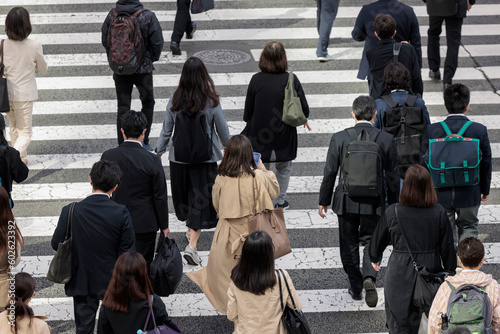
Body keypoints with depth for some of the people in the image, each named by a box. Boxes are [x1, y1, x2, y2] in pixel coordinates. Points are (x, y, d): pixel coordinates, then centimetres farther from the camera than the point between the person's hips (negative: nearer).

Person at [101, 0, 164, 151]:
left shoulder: (112, 15, -7)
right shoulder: (147, 17, -16)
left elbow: (105, 41, 3)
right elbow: (157, 42, -11)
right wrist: (152, 59, 8)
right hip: (143, 69, -2)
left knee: (122, 107, 10)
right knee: (147, 103, 17)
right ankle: (144, 141, 18)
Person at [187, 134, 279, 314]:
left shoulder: (221, 178, -13)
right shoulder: (257, 177, -20)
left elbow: (216, 204, 4)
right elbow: (274, 190, 0)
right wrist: (264, 170, 10)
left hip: (229, 232, 1)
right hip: (252, 230, -1)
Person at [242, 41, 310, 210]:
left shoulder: (256, 80, -13)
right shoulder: (291, 80, -15)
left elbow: (248, 109, -4)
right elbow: (303, 108, -9)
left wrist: (248, 122, 16)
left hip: (260, 133, 0)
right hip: (284, 133, 0)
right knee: (284, 167, 22)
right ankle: (281, 201, 28)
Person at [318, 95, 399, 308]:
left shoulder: (339, 138, -10)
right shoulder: (386, 139, -8)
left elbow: (330, 173, -4)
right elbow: (393, 177, -1)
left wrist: (323, 201, 8)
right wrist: (393, 205, 12)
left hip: (347, 202, 0)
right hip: (374, 203, 0)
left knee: (349, 245, 15)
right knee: (371, 242, 14)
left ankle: (356, 287, 24)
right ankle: (369, 277, -11)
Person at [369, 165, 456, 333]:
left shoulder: (393, 212, -10)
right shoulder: (439, 213, -9)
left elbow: (378, 239, 4)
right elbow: (447, 248, -3)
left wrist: (375, 258, 24)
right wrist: (450, 274, 11)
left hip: (400, 276, -1)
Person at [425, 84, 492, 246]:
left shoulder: (432, 130, -13)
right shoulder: (479, 130, -12)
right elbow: (486, 163, -2)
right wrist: (485, 189, 14)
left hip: (441, 194, 0)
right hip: (469, 194, 0)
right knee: (468, 228, 20)